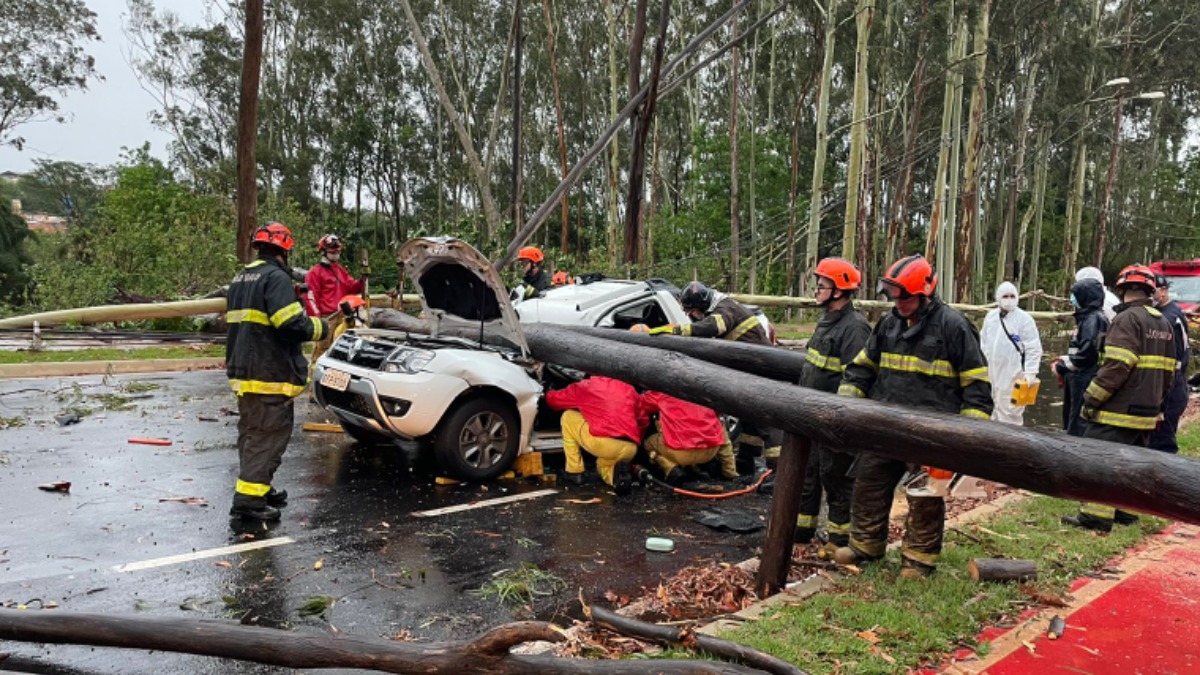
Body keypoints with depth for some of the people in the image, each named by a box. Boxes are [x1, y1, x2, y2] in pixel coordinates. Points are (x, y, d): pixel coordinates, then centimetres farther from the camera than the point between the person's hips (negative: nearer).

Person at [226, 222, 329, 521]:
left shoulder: (240, 279, 18)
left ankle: (258, 488, 27)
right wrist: (321, 327, -6)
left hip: (242, 372, 10)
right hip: (270, 374, -10)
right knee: (269, 435, -6)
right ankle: (248, 498, -7)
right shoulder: (276, 277, -13)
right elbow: (293, 325, -22)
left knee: (251, 433, 17)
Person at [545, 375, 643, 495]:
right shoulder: (629, 389, 27)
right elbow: (642, 421, 27)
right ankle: (614, 473, 0)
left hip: (601, 442, -4)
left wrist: (548, 394, 51)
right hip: (631, 449, 5)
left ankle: (574, 472, 19)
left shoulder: (584, 386, 17)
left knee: (568, 417, 22)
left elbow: (552, 399, 28)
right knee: (603, 465, 38)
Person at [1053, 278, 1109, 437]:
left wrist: (1061, 367, -11)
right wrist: (1064, 360, 8)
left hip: (1086, 383, -10)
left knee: (1078, 429, -8)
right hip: (1080, 380, 10)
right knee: (1071, 423, 16)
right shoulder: (1086, 317, 17)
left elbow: (1087, 354, -21)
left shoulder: (1094, 318, -14)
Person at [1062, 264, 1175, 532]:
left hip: (1118, 411, -9)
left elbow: (1117, 367, -22)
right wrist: (1156, 401, 25)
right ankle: (1126, 511, 23)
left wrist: (1092, 398, -17)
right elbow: (1168, 372, 18)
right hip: (1146, 413, 9)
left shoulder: (1127, 319, -14)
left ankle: (1095, 517, -6)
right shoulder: (1163, 323, 14)